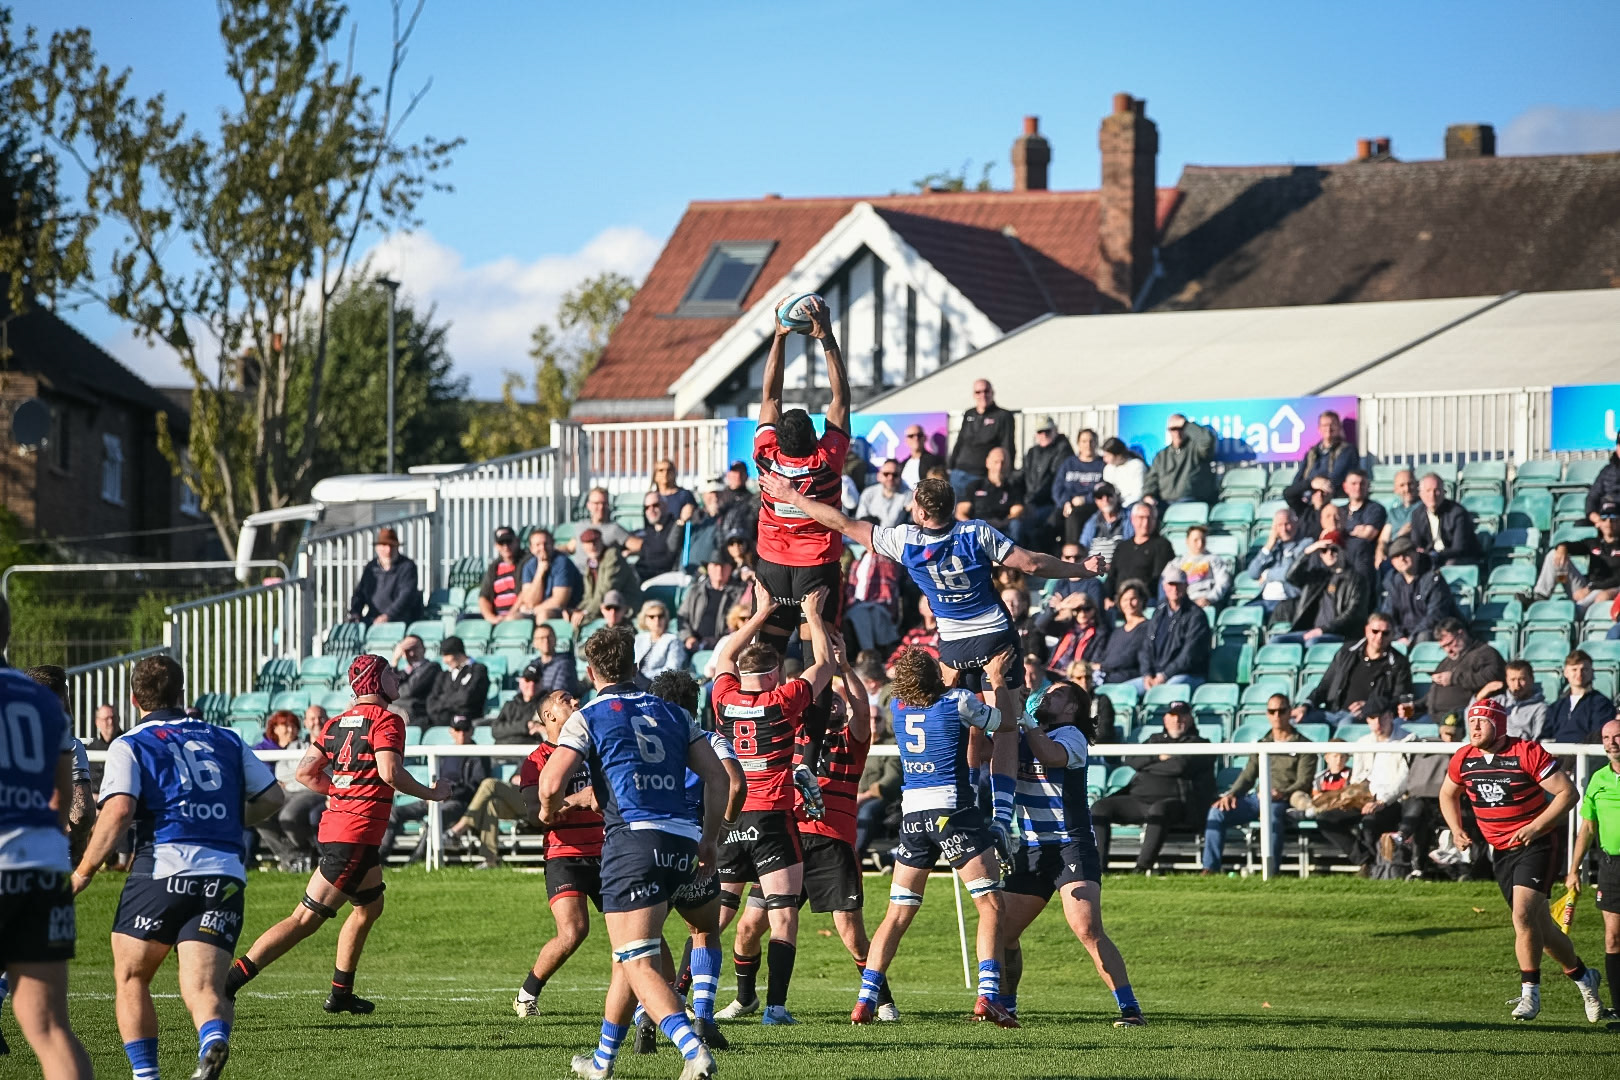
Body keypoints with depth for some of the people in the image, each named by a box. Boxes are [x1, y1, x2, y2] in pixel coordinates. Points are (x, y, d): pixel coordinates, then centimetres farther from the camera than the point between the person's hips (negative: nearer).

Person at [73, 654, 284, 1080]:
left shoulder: (130, 745, 6)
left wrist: (84, 872, -2)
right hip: (226, 876, 3)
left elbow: (118, 811, -9)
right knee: (204, 988, -6)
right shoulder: (226, 740, 19)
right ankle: (213, 1038, -39)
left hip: (162, 868, -3)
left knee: (131, 978, 18)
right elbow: (272, 797, 19)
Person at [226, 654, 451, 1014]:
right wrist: (431, 793, -4)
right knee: (306, 919, -5)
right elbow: (390, 772, -18)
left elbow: (305, 773, 13)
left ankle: (341, 993, 26)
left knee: (370, 906, 23)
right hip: (358, 833, -9)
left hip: (333, 822, 9)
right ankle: (230, 982, -12)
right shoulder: (386, 720, -7)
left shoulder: (337, 722, 15)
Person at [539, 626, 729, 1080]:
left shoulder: (588, 717, 2)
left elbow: (551, 784, -7)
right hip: (682, 841, 6)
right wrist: (708, 841, 20)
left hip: (634, 838, -6)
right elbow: (719, 778, 13)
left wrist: (548, 812, 15)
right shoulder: (671, 713, 18)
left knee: (639, 964, -10)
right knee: (630, 955, 21)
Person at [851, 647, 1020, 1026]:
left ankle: (865, 1001, 5)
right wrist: (997, 679, 21)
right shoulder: (958, 702, -8)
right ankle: (988, 995, -18)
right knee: (992, 905, -3)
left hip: (912, 812, 5)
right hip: (954, 810, -5)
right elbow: (1006, 723, 9)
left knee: (897, 914, 11)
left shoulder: (898, 707, 6)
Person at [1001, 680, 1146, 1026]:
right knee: (1002, 931, 8)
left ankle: (1130, 1009, -20)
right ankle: (1004, 1006, 27)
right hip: (1030, 849, 7)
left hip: (1072, 846, -7)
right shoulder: (1021, 735, 14)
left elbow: (1051, 756, -29)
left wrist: (1028, 721, -18)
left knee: (1088, 930, -21)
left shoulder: (1072, 736, -6)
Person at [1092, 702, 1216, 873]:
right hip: (1138, 799, 6)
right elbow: (1130, 760, 13)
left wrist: (1147, 766, 3)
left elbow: (1180, 766, -8)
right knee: (1100, 807, -14)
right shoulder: (1155, 739, 29)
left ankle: (1142, 867, -46)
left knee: (1158, 809, -41)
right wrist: (1158, 757, -2)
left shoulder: (1198, 743, 12)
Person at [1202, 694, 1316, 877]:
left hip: (1285, 801, -5)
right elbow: (1247, 776, 19)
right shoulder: (1261, 744, 24)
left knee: (1272, 812, -42)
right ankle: (1210, 868, -20)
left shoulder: (1303, 745, 6)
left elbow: (1304, 782, -4)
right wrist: (1231, 794, -2)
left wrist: (1281, 794, -24)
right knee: (1217, 812, -18)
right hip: (1258, 798, 5)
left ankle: (1271, 873, -45)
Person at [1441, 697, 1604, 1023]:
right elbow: (1448, 794, 20)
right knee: (1539, 926, 10)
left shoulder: (1528, 754, -17)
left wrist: (1535, 827, -22)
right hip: (1501, 850, 6)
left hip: (1538, 843, -6)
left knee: (1523, 916, -21)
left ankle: (1530, 993, -12)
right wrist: (1456, 829, 3)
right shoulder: (1463, 760, 0)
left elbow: (1568, 792, -15)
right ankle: (1583, 977, 31)